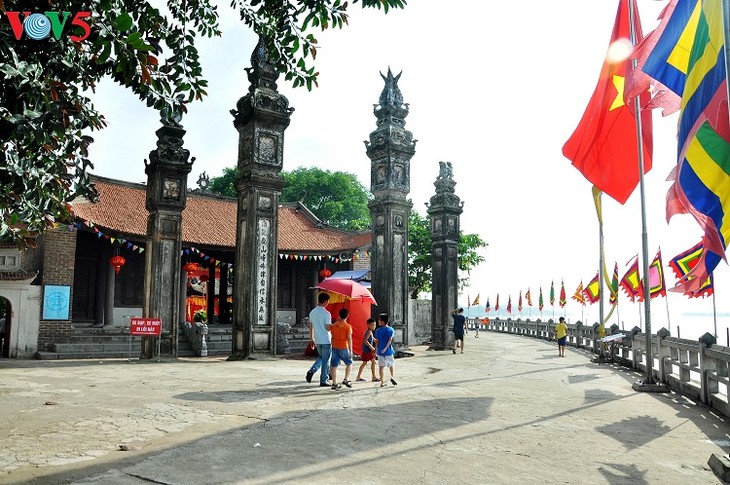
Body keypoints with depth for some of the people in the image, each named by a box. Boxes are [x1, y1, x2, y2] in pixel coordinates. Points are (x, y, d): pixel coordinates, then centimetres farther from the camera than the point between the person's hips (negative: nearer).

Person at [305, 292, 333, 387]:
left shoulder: (312, 312, 5)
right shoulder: (326, 313, -16)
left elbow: (311, 327, 11)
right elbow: (328, 328, -17)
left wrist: (311, 339, 18)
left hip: (317, 340, 6)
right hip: (326, 340, -6)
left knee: (321, 357, 24)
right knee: (325, 361, 4)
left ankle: (312, 370, 3)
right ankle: (323, 381, 8)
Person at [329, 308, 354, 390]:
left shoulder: (334, 325, 5)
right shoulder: (348, 326, -9)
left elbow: (332, 336, 8)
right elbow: (349, 339, -12)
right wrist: (350, 351, -9)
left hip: (334, 347, 4)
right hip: (343, 348, -4)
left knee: (334, 365, 6)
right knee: (349, 363, 16)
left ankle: (334, 384, 6)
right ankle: (346, 379, 7)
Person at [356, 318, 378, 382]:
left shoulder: (370, 332, 17)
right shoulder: (369, 332, -14)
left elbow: (374, 339, 29)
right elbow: (365, 341, -24)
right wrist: (371, 347, -22)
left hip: (365, 350, 10)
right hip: (367, 350, -10)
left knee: (364, 363, 14)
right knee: (373, 362, -6)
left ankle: (358, 377, 18)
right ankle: (374, 377, -4)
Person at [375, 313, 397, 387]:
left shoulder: (378, 330, -2)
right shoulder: (391, 330, -1)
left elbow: (377, 341, -2)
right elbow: (390, 340, -11)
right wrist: (385, 348, -14)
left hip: (380, 351, 0)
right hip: (389, 351, 0)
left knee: (382, 366, 4)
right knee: (392, 364, 20)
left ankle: (382, 382, 4)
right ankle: (392, 377, 3)